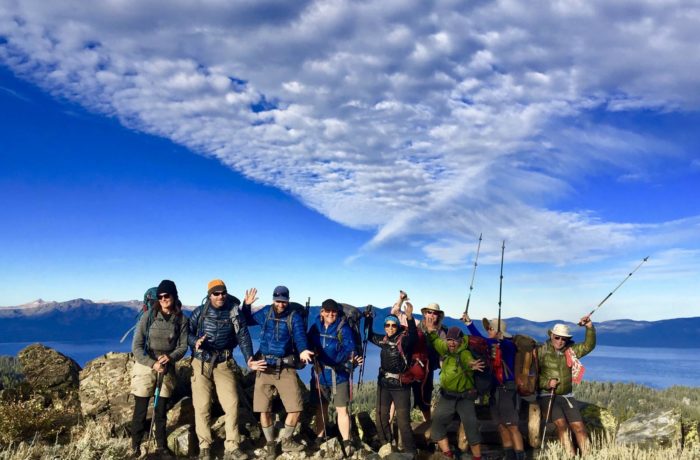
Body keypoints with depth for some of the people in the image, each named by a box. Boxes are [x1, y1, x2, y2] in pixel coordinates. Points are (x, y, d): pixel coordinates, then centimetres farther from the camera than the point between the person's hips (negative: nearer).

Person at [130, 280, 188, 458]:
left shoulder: (181, 320, -2)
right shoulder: (148, 316, -9)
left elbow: (183, 346, 2)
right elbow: (136, 346, -11)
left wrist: (170, 357, -18)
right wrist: (152, 363, -21)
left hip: (167, 370, 2)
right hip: (145, 368, -2)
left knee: (161, 412, 12)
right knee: (140, 412, 3)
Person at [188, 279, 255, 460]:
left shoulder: (235, 313, 1)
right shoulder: (200, 311, 0)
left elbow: (243, 336, -2)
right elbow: (187, 332, 0)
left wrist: (248, 357, -14)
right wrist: (195, 341, -21)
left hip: (224, 364, 1)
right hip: (201, 363, 0)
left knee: (232, 403, -6)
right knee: (202, 406, 0)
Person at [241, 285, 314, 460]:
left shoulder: (295, 316, -4)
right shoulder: (266, 312, 5)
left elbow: (300, 335, -18)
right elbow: (246, 321, 18)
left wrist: (303, 350, -39)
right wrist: (247, 305, 0)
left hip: (286, 368, -1)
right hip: (264, 367, 2)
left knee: (296, 408, -5)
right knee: (264, 410, 3)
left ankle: (286, 441, 21)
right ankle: (270, 443, 26)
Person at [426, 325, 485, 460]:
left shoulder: (464, 353, -22)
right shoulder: (445, 349, -2)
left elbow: (468, 361, -45)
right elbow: (435, 340, 16)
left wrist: (471, 366, -69)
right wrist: (432, 331, -5)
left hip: (464, 396, -6)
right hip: (447, 396, 6)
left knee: (471, 425, -11)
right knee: (437, 422, 6)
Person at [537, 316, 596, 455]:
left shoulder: (570, 350, 8)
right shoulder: (541, 351, -4)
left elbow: (588, 346, 1)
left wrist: (590, 327, -11)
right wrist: (546, 383, -17)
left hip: (567, 396, 4)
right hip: (547, 395, -4)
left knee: (579, 426, -6)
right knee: (561, 423, -22)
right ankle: (570, 455, -21)